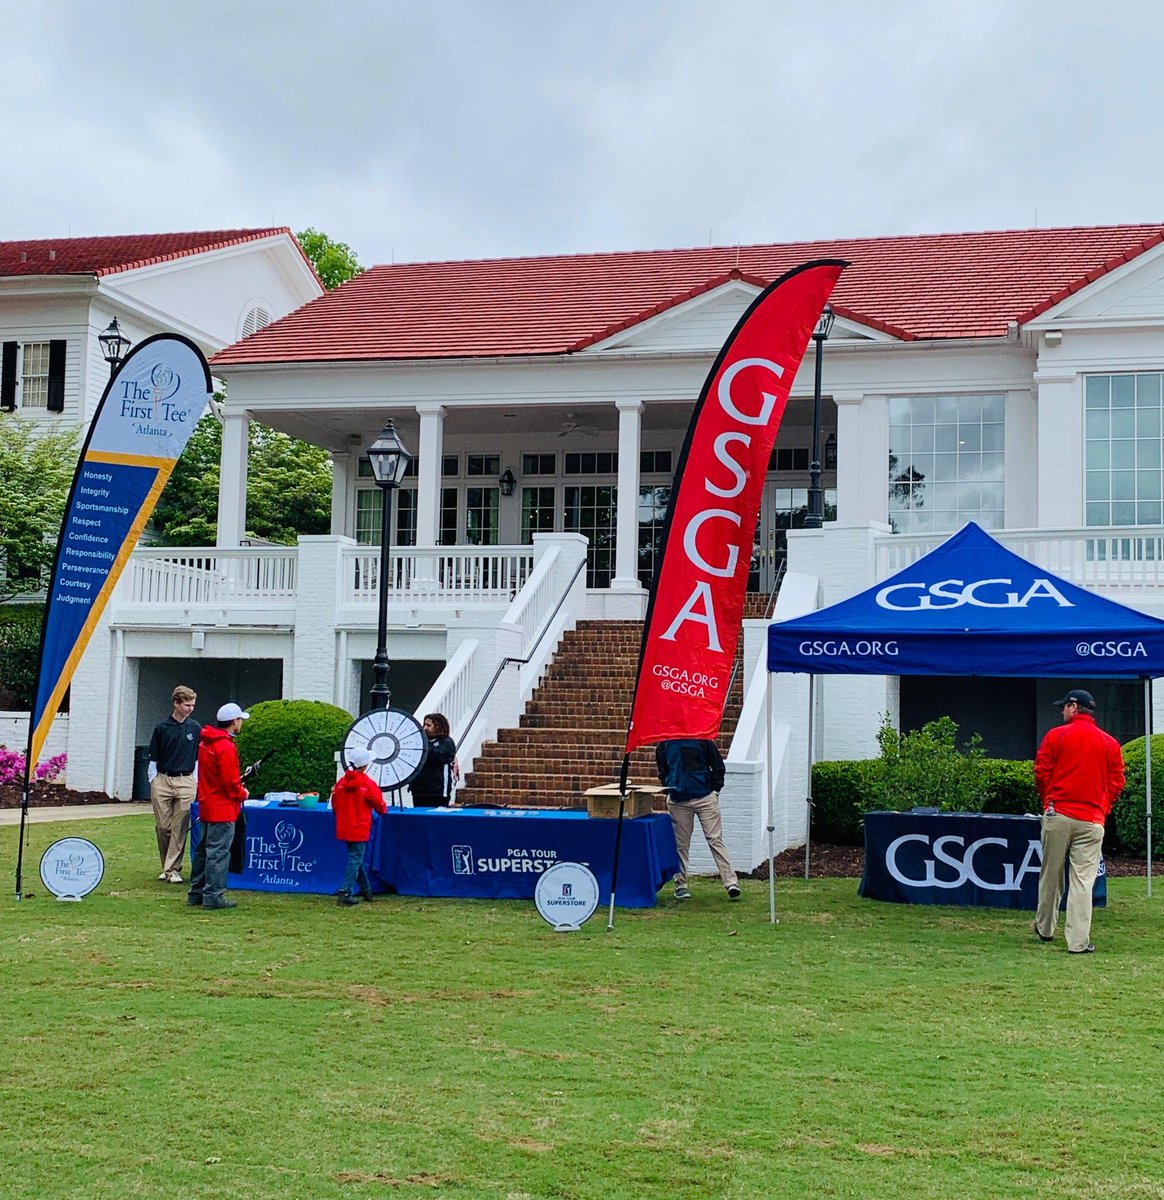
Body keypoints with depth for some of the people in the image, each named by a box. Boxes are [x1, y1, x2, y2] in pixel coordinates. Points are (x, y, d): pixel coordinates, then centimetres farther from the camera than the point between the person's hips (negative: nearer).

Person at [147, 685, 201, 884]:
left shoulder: (195, 728, 5)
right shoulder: (162, 728, 3)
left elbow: (198, 758, 9)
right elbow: (154, 758, 9)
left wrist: (195, 782, 4)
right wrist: (152, 781, 4)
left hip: (185, 782, 0)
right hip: (162, 780, 0)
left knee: (180, 828, -3)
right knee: (162, 826, 3)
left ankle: (173, 869, 1)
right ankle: (165, 867, 17)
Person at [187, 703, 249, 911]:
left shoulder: (205, 742, 10)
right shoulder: (226, 747, -19)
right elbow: (230, 781, -20)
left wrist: (237, 785, 12)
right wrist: (242, 794, -2)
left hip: (206, 805, 9)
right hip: (223, 808, -9)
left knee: (203, 850, 15)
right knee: (218, 852, -5)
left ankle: (196, 894, 22)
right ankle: (213, 896, -3)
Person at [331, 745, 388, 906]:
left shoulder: (341, 782, 1)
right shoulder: (368, 784, -13)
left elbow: (334, 805, 10)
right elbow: (380, 805, -2)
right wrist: (384, 809, 21)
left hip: (344, 829, 6)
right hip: (360, 830, -6)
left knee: (356, 858, 19)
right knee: (355, 860, -3)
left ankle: (365, 889, 30)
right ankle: (346, 893, -11)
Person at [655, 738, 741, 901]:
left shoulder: (702, 739, -4)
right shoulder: (664, 745, 4)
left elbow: (718, 765, 4)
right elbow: (662, 772, 18)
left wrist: (715, 790, -1)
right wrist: (669, 791, 7)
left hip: (705, 797, -2)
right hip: (678, 801, 3)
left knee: (715, 840, -5)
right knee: (680, 844, 6)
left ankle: (731, 882, -8)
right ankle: (680, 885, 15)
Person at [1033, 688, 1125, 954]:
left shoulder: (1056, 735, 0)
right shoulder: (1110, 743, 7)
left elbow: (1041, 773, -1)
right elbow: (1117, 782, 5)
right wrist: (1102, 809, 14)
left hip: (1057, 815, -1)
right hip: (1092, 820, 1)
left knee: (1050, 874, 12)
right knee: (1083, 880, -2)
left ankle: (1045, 928, 25)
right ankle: (1078, 942, -6)